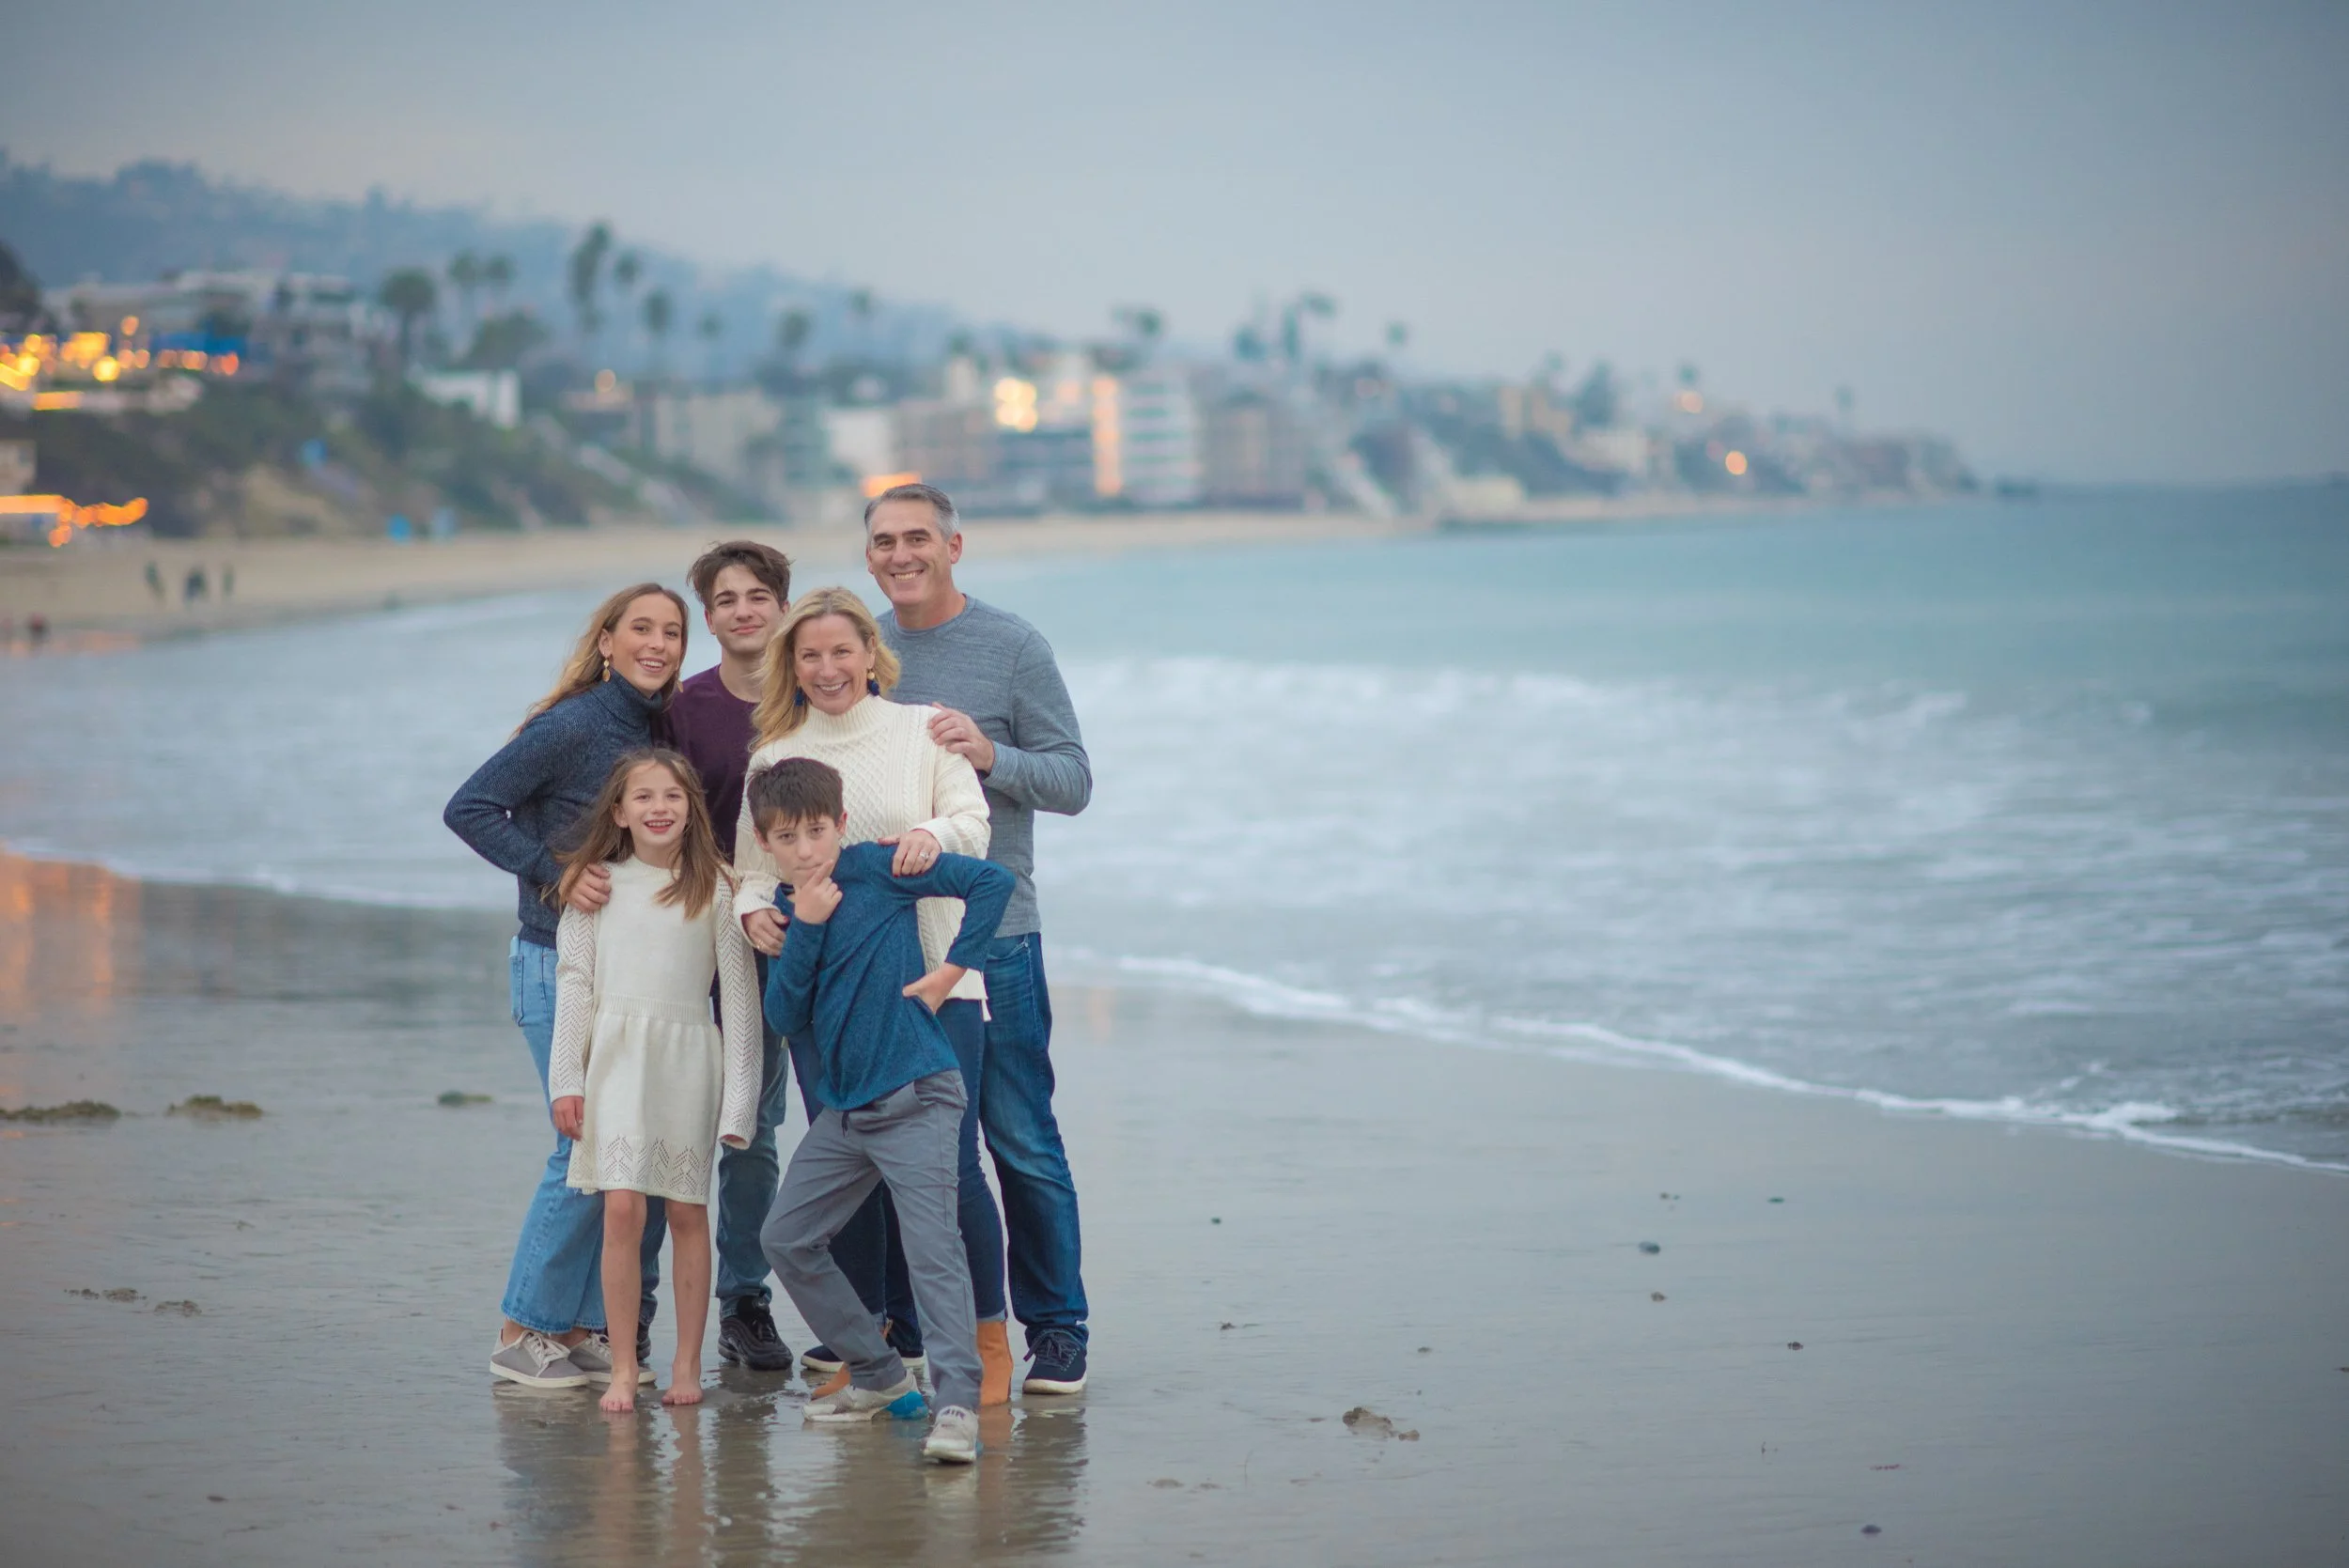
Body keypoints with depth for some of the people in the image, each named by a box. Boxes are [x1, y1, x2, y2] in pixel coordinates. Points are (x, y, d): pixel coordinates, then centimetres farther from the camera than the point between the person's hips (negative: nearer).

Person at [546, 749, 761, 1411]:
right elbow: (574, 984, 9)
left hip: (689, 1055, 0)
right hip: (616, 1052, 0)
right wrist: (566, 1079, 3)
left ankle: (687, 1363, 12)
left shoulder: (714, 888, 3)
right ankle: (623, 1366, -2)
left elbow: (739, 995, 3)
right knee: (622, 1209, -8)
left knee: (687, 1210, 3)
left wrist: (739, 1094, -2)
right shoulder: (595, 886, 7)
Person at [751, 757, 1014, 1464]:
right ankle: (879, 1377, 20)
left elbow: (992, 881, -10)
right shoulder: (788, 909, 10)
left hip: (915, 1098, -8)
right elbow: (785, 1016, -2)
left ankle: (957, 1402, -19)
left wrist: (954, 966, -12)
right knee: (787, 1239, 10)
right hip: (844, 1108, 8)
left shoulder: (875, 869, -7)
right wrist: (806, 928, -11)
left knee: (933, 1248, -16)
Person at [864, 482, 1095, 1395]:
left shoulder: (1012, 647, -1)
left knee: (1021, 1142, -3)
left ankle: (1055, 1327, 6)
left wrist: (989, 754, -20)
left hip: (992, 934, -4)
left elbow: (1073, 780, -4)